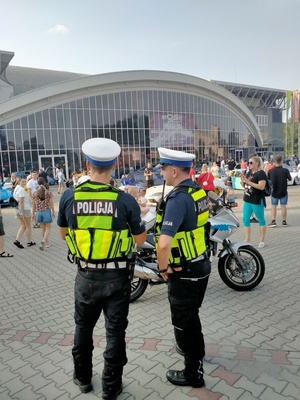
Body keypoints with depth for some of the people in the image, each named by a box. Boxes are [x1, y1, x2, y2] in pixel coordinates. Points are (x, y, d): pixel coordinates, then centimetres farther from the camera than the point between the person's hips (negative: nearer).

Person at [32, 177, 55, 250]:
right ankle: (43, 241, -15)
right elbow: (51, 203, -5)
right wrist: (53, 212, 5)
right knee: (48, 228, 6)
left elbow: (34, 205, 3)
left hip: (39, 212, 3)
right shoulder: (49, 192, -8)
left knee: (43, 228, 15)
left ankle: (46, 243, 24)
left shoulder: (35, 193, -1)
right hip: (47, 211, -3)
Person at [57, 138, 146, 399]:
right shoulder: (125, 200, -15)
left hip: (85, 275, 3)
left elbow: (63, 233, 7)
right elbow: (140, 240, -3)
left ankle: (83, 378, 44)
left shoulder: (69, 197, -9)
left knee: (83, 328, 24)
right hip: (116, 276, -2)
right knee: (115, 331, 15)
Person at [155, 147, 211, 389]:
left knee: (184, 321, 10)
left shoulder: (178, 198, -26)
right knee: (191, 314, 29)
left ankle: (193, 373, 29)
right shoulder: (199, 190, 2)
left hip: (184, 271, -9)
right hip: (202, 264, 9)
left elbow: (164, 243, -36)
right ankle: (196, 349, 52)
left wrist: (163, 268, -19)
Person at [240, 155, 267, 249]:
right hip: (247, 200, 8)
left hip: (257, 201, -8)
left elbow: (261, 186, -23)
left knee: (261, 220, 6)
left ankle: (262, 241, 15)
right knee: (245, 219, 7)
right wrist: (242, 180, -5)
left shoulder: (261, 173, -11)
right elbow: (244, 186, 17)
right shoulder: (249, 172, 11)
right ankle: (247, 240, 15)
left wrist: (248, 181, -23)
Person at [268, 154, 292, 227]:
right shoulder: (285, 170, -14)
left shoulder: (270, 171, -11)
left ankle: (273, 221, 4)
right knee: (283, 206, 10)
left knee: (273, 206, 10)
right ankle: (284, 222, 16)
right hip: (283, 192, 0)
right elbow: (290, 179, 0)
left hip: (274, 192, 1)